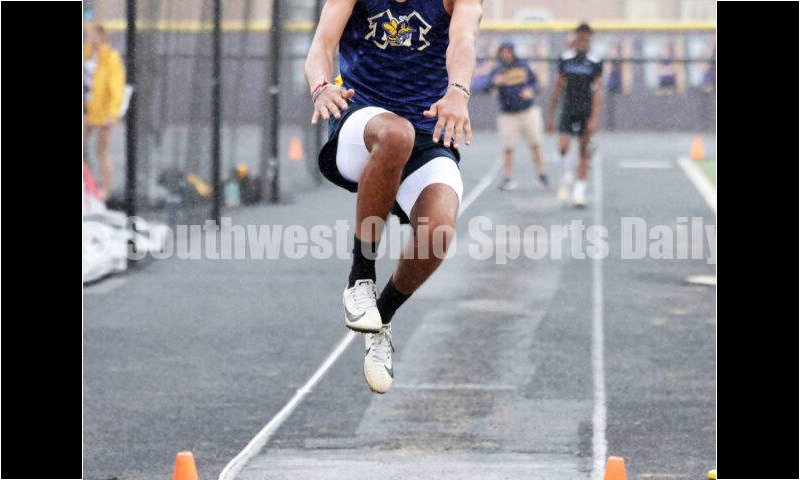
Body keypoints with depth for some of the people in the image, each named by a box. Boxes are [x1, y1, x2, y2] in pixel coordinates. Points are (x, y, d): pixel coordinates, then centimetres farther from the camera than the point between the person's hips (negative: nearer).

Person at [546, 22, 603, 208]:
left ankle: (580, 190, 8)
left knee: (584, 150, 1)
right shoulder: (565, 59, 3)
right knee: (563, 146, -16)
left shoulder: (595, 63, -4)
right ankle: (567, 175, 11)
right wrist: (551, 115, 9)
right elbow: (558, 88, 9)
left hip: (586, 111, -1)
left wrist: (594, 119, -16)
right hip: (568, 109, 1)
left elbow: (598, 91, -8)